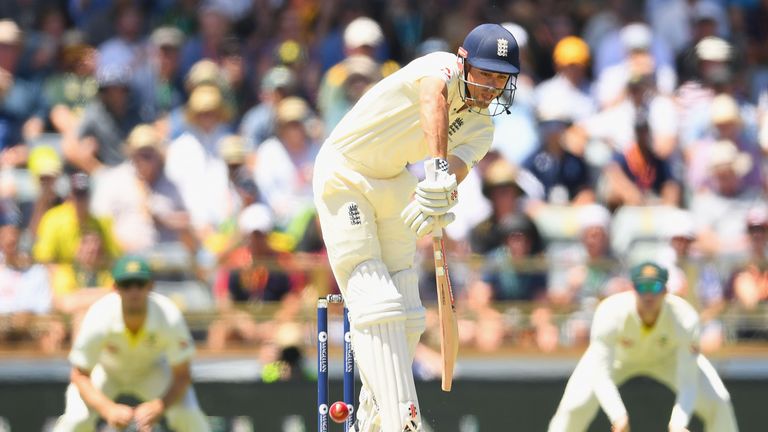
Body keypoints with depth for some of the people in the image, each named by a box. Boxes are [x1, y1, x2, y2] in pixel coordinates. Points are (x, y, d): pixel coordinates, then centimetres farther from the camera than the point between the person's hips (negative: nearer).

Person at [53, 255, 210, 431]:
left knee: (187, 414, -22)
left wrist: (158, 407, -44)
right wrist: (108, 409, -43)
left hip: (151, 370, 1)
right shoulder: (98, 319, -36)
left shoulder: (170, 317, -34)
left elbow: (182, 375, -25)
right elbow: (79, 375, -26)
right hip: (104, 369, -1)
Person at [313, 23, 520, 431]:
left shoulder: (480, 129, 1)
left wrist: (439, 196, -45)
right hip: (344, 177, -8)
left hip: (393, 188, 8)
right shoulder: (443, 66, -20)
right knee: (376, 306, -17)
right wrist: (439, 167, -61)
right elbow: (433, 96, -45)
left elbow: (458, 165, -21)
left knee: (406, 317, 8)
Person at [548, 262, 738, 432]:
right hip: (618, 356, -1)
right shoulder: (611, 314, -39)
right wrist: (618, 416, -57)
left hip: (669, 355, 1)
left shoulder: (684, 318, -37)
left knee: (717, 402, -14)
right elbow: (600, 376, -40)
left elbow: (688, 381, -36)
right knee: (575, 406, -20)